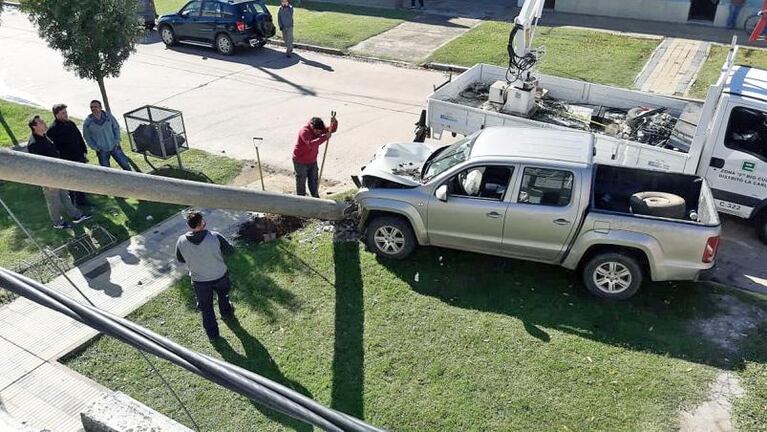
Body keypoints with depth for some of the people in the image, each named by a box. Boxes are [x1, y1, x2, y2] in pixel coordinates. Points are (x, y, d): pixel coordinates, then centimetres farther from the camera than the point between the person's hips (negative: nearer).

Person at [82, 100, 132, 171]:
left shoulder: (108, 115, -9)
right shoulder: (88, 122, -11)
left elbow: (116, 127, 5)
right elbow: (87, 137, 0)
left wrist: (117, 141, -2)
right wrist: (96, 148, -7)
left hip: (114, 147, 1)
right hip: (102, 151, -1)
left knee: (125, 164, 9)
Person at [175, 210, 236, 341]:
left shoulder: (181, 241, -22)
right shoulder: (215, 237, -29)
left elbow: (180, 259, -3)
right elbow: (230, 251, -14)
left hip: (199, 281, 0)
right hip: (220, 276, 0)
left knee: (206, 308, 22)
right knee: (223, 295, 33)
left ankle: (212, 334, 36)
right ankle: (226, 313, 58)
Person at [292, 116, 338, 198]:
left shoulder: (319, 129, -5)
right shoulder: (304, 131, -28)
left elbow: (332, 129, -2)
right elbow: (311, 144, -43)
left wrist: (334, 123, -25)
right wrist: (325, 137, -45)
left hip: (312, 160, 7)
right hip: (300, 162, -7)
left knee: (314, 181, 17)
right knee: (301, 182, 8)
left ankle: (316, 197, 33)